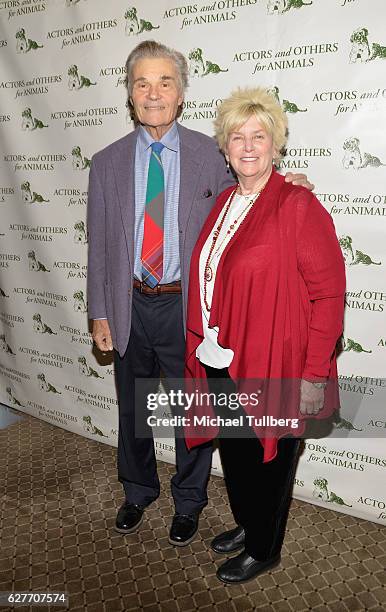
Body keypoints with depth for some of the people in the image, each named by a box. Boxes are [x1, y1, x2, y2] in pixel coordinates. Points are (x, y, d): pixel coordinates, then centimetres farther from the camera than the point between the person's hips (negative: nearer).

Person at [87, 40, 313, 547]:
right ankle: (138, 491, 47)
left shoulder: (210, 155, -4)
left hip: (186, 305, -2)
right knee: (133, 409, 19)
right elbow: (99, 245, 4)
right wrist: (99, 313, 2)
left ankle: (188, 502, 40)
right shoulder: (107, 163, 2)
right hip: (130, 304, 3)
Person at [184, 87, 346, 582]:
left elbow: (328, 293, -16)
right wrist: (202, 345, 11)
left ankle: (264, 550, 39)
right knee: (233, 453, 22)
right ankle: (246, 525, 49)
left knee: (267, 459, 14)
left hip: (271, 369, -6)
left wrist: (314, 375, -17)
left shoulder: (298, 206, -15)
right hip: (220, 363, 7)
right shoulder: (223, 204, 8)